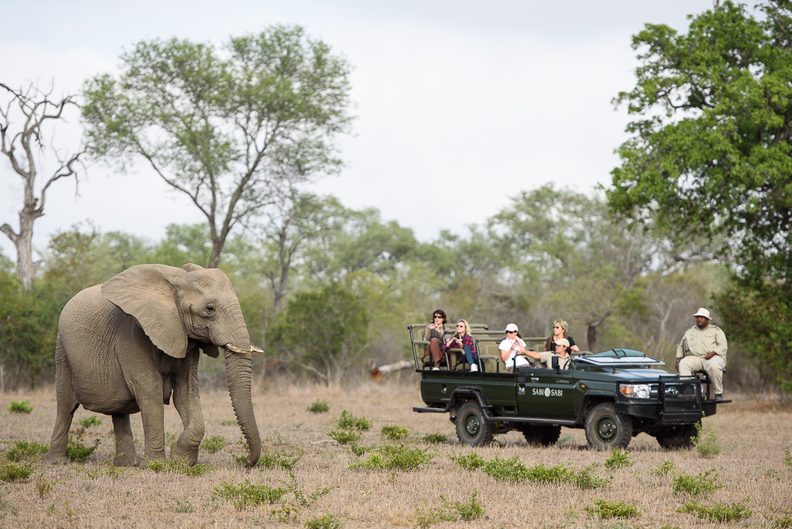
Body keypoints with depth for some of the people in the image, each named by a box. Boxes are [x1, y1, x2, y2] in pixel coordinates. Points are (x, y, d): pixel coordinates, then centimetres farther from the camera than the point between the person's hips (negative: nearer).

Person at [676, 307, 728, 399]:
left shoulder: (716, 330, 13)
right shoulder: (690, 332, 24)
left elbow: (723, 346, 2)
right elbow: (681, 346, 25)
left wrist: (713, 353, -16)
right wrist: (678, 359, 9)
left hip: (713, 357, -3)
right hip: (694, 357, 3)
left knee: (714, 366, -39)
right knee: (683, 364, -29)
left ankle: (719, 393, -26)